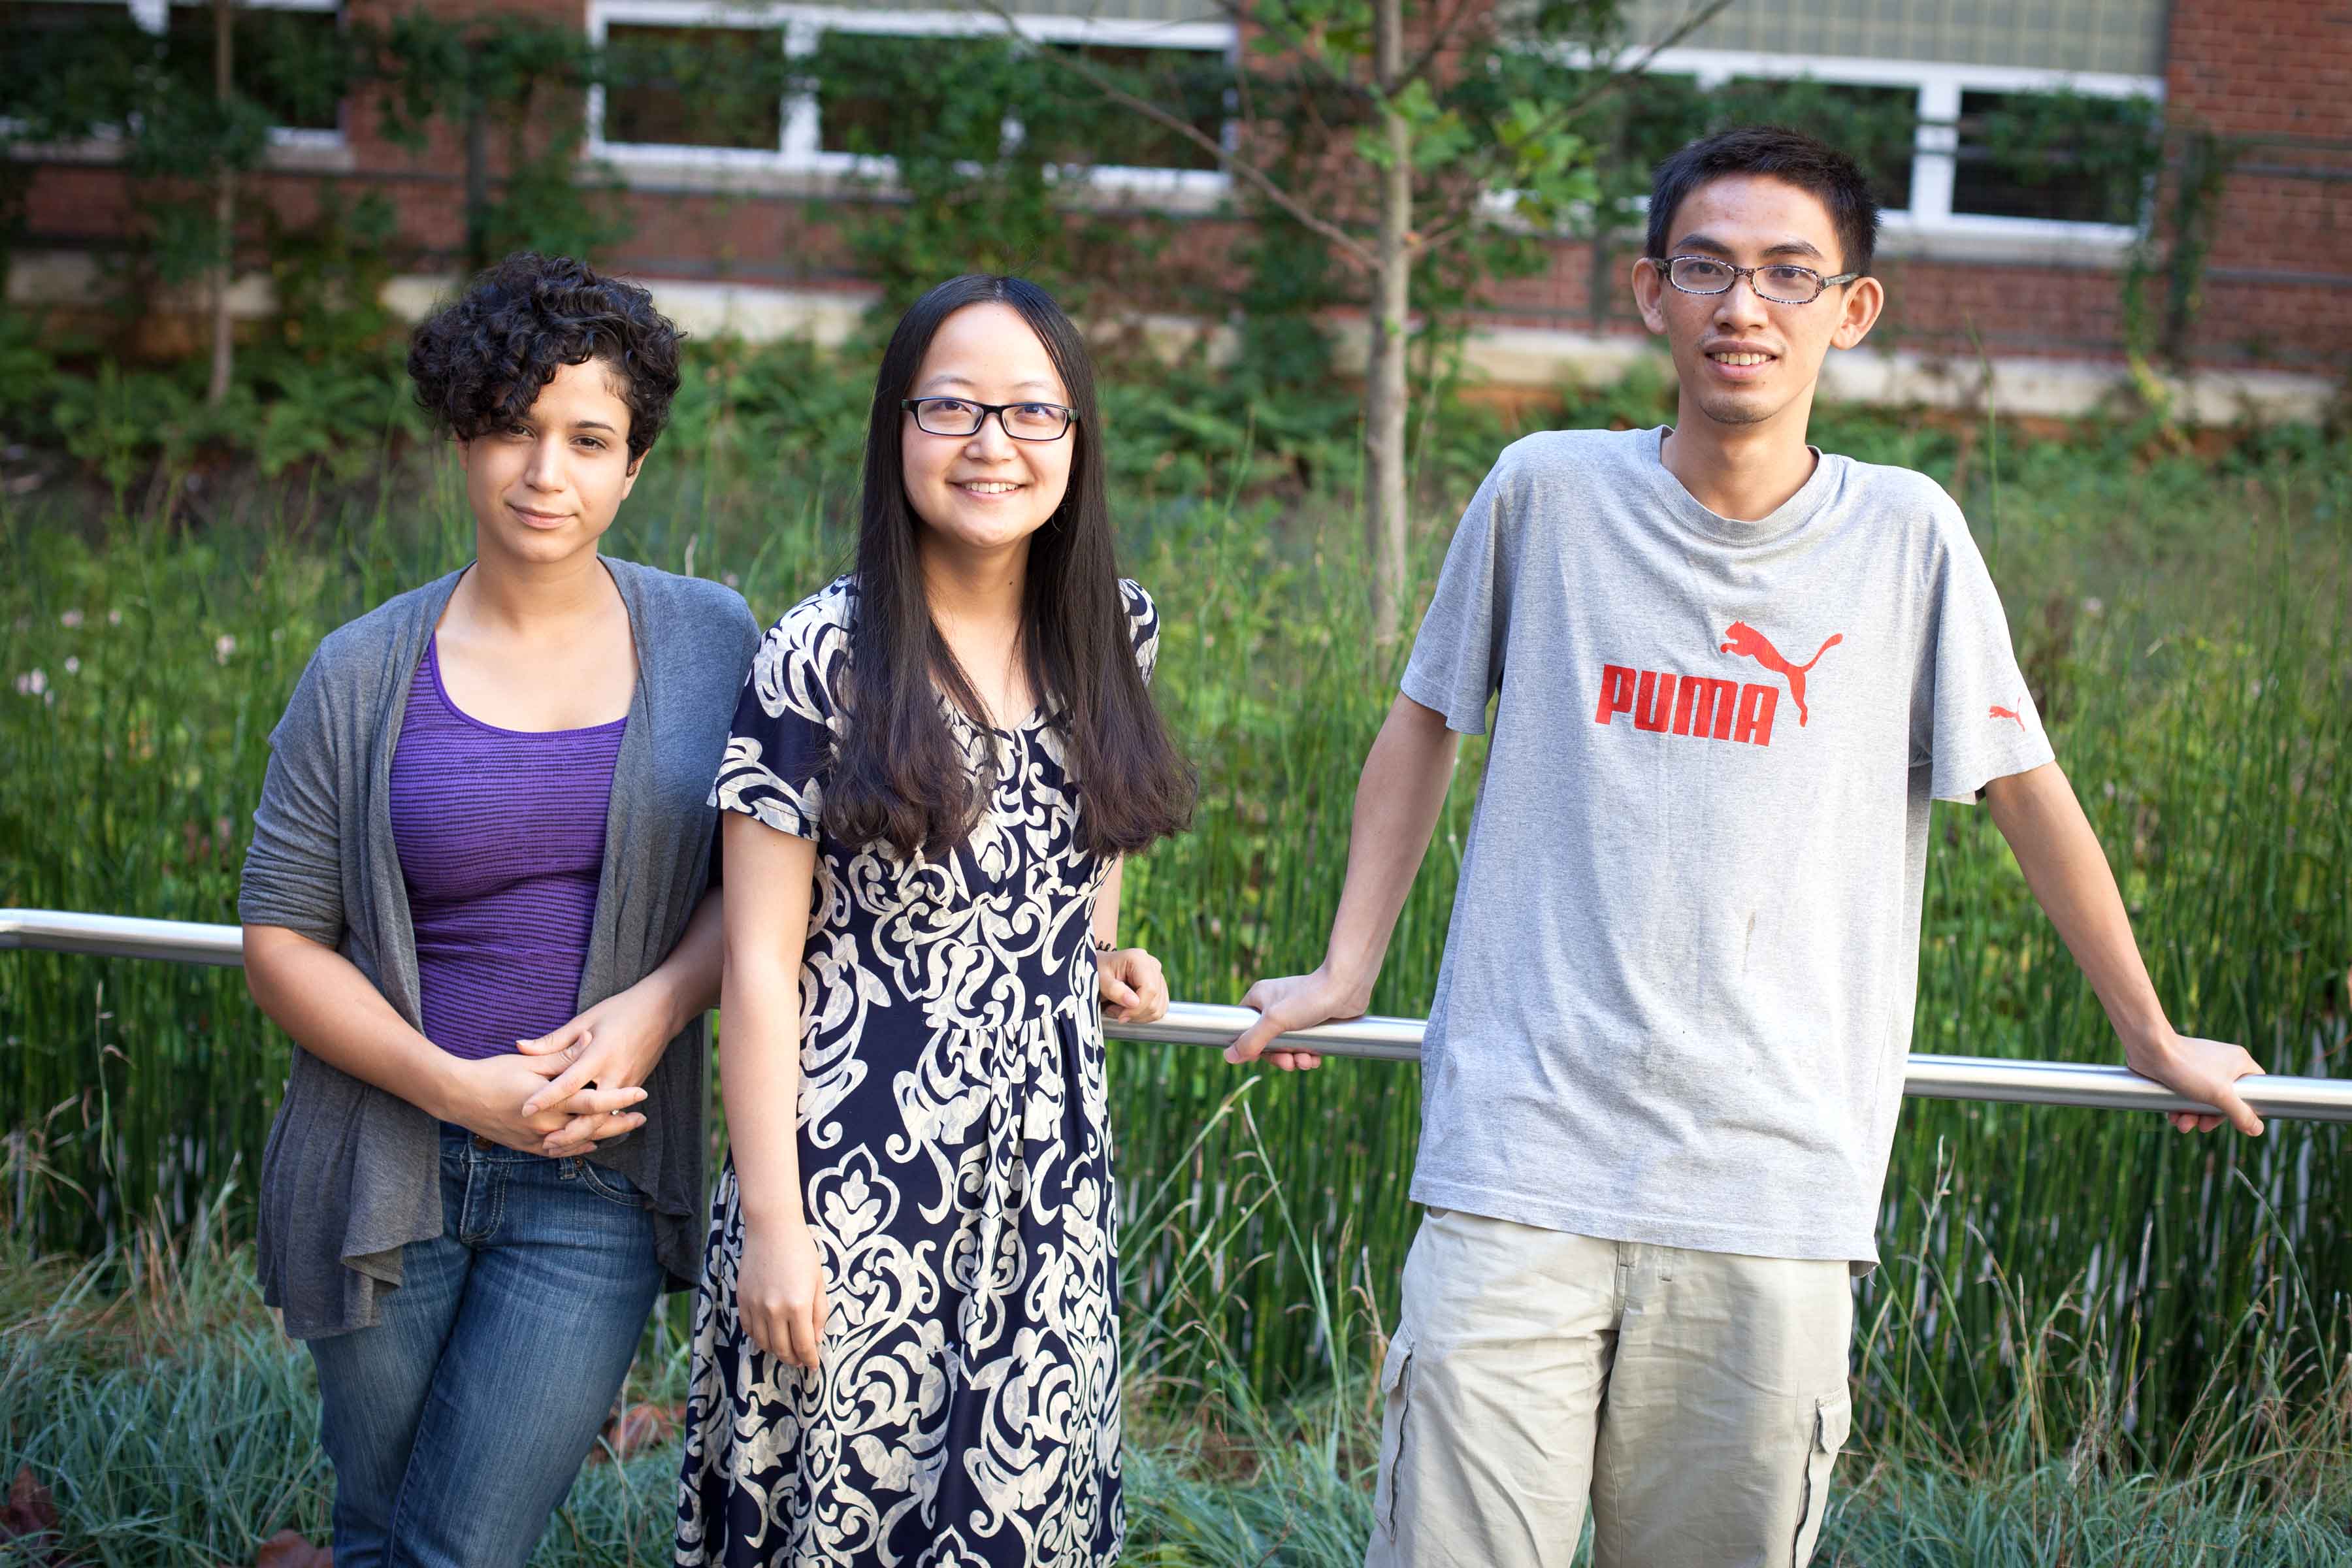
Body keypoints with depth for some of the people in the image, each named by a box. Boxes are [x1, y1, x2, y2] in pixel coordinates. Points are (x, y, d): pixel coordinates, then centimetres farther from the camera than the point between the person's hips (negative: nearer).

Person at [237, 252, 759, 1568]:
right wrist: (462, 1088, -14)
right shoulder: (367, 675, -1)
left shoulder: (710, 644, 1)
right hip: (390, 1170, 1)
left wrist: (658, 1004, -14)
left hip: (593, 1186, -1)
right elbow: (280, 939, -1)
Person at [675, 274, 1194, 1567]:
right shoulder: (822, 657, -9)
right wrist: (769, 1218, -12)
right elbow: (761, 962, -9)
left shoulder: (1114, 632, 5)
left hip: (1050, 1175, 4)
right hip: (852, 1172, -4)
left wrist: (1105, 954, 10)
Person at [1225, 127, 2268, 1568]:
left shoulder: (1908, 538, 2)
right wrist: (1346, 975, 18)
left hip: (1772, 1194, 0)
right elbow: (1427, 723, 18)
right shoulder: (1547, 492, 3)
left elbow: (2030, 794, 12)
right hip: (1520, 1167, 0)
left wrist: (2153, 1041, 21)